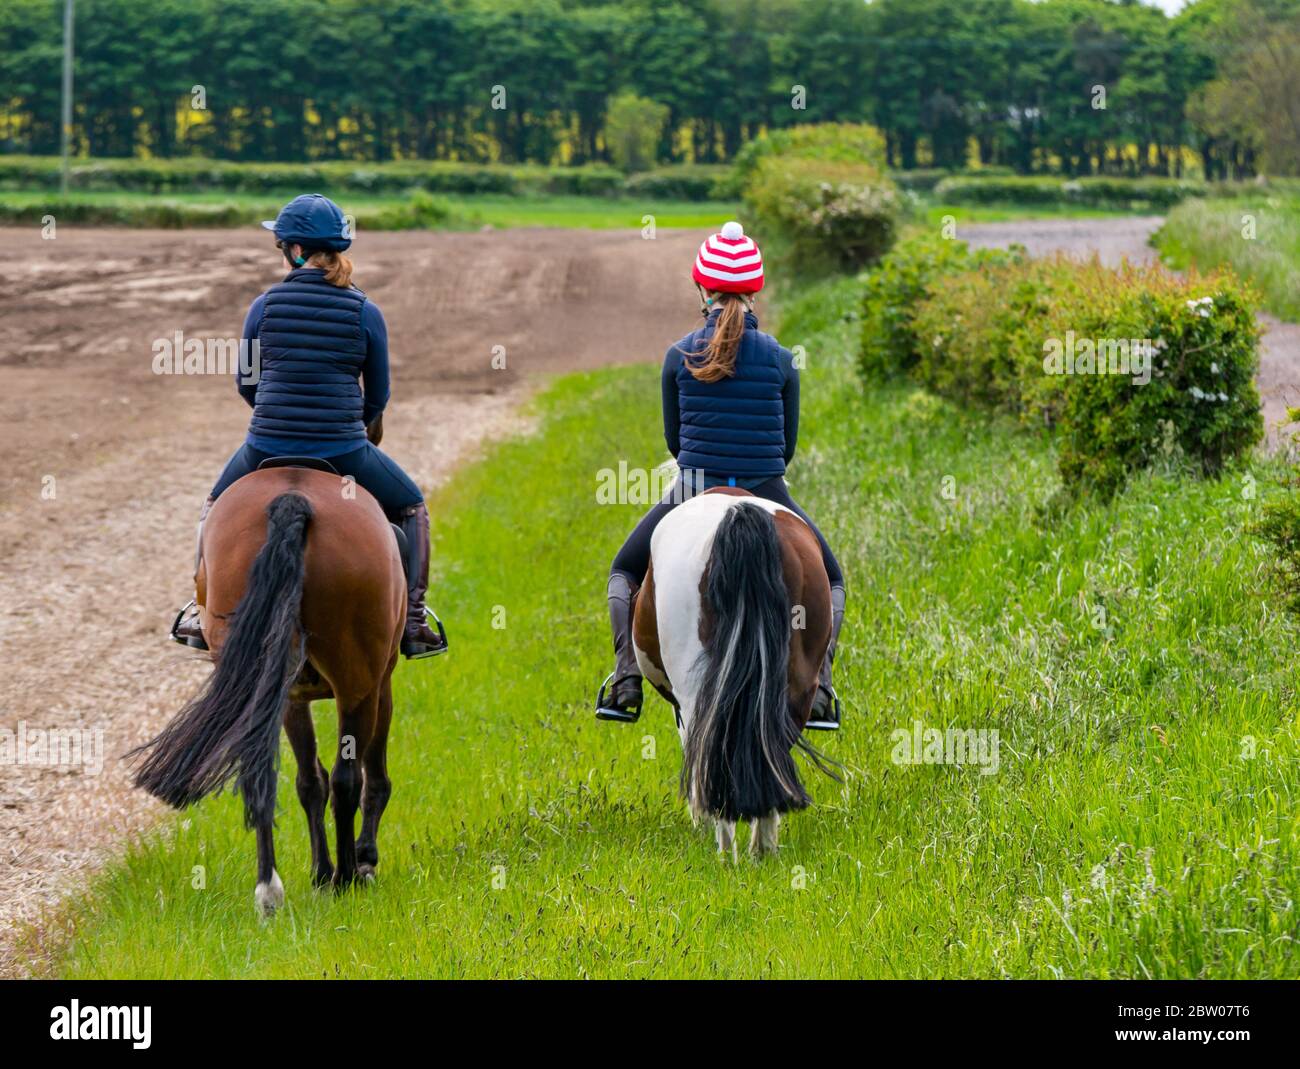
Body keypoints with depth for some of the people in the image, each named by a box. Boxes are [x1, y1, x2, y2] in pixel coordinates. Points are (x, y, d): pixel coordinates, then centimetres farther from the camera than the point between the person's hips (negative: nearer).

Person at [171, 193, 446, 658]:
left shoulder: (264, 306, -2)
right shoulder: (365, 313, -3)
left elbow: (246, 383, 10)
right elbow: (379, 396, 7)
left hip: (267, 447, 1)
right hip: (344, 452, -1)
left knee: (215, 506, 32)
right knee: (412, 508, 24)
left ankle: (202, 614, 29)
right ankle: (413, 622, 17)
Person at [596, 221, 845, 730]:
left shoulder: (679, 356, -3)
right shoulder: (780, 360, -4)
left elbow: (672, 439, 5)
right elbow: (788, 444, 4)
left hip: (693, 492, 0)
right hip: (767, 495, 0)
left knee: (625, 572, 23)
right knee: (829, 579, 21)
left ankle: (626, 678, 5)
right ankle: (818, 687, 3)